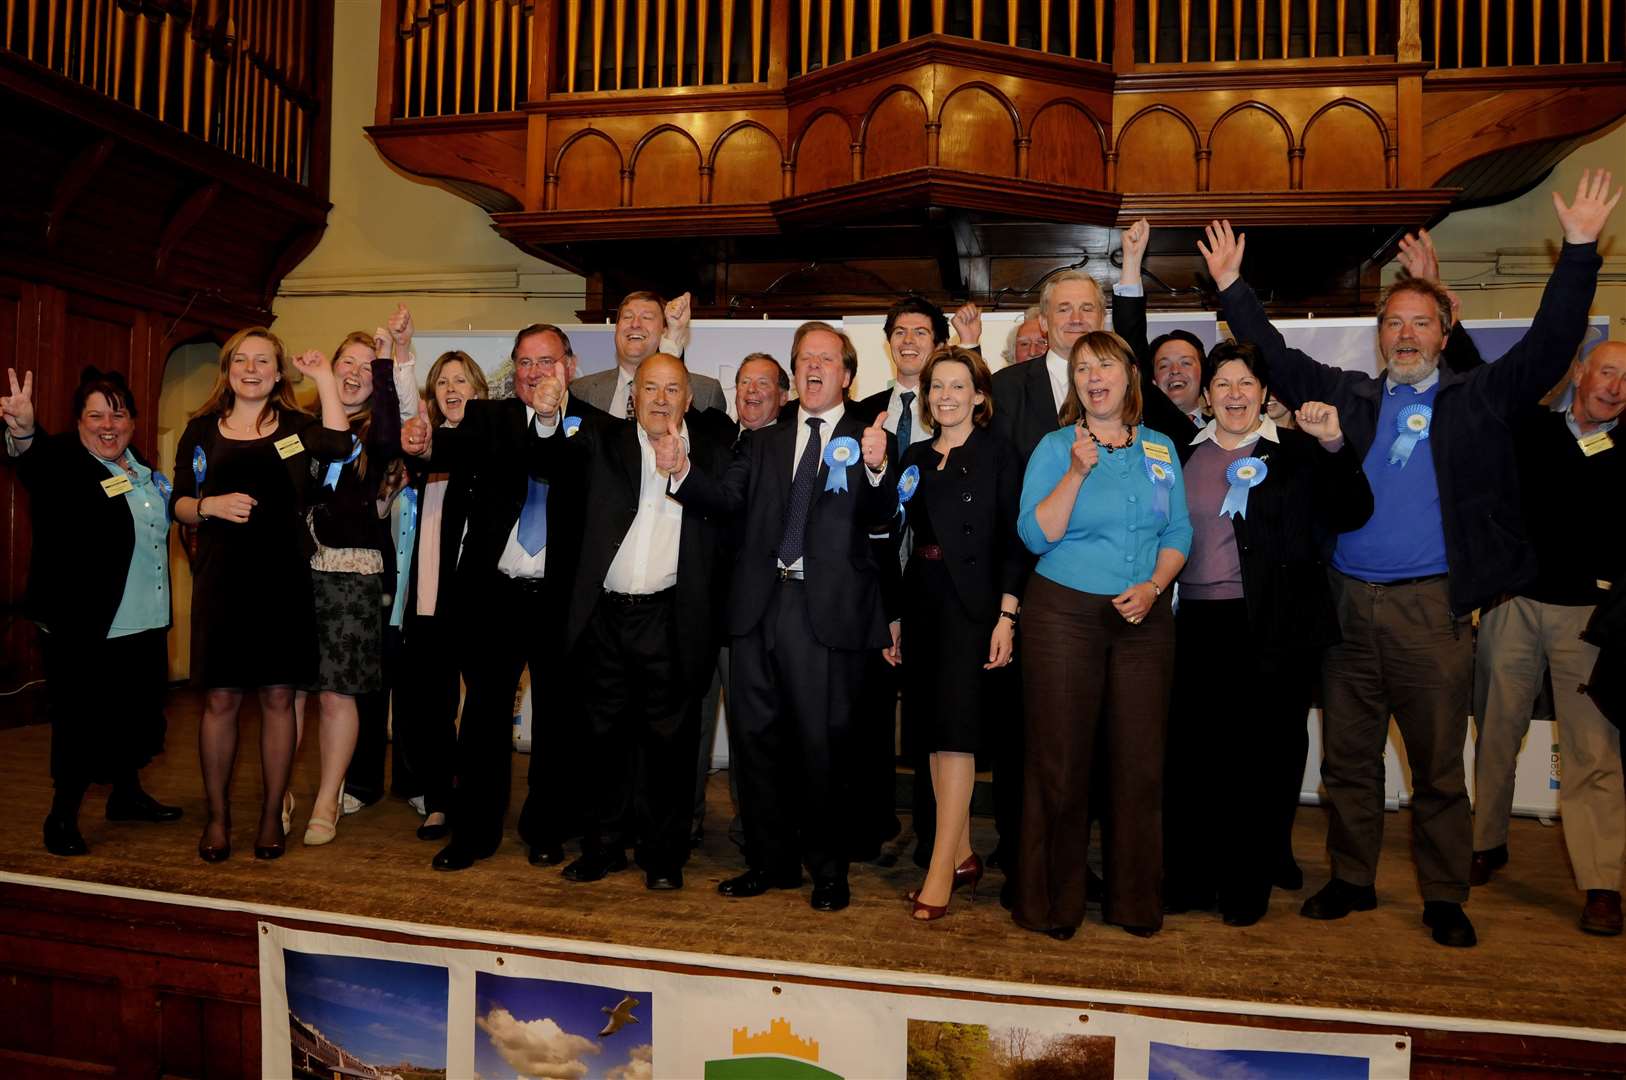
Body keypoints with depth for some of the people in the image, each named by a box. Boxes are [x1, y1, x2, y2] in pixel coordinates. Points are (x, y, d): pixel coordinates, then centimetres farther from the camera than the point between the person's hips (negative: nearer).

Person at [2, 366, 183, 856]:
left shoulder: (141, 467, 10)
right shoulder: (62, 462, -10)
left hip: (144, 623, 7)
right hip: (84, 627, -7)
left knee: (137, 712, 17)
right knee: (80, 721, 1)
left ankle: (127, 794, 34)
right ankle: (62, 816, 16)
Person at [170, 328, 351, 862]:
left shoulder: (296, 427, 7)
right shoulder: (201, 430, 10)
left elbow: (339, 446, -16)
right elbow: (179, 506, 10)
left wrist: (324, 377, -13)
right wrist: (211, 505, -11)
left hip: (283, 578, -1)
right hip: (221, 578, 1)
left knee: (278, 696, 4)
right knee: (220, 697, 3)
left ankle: (272, 813, 16)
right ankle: (217, 815, 17)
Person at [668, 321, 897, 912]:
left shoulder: (867, 439, 2)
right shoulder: (763, 443, 16)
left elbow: (878, 517, -13)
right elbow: (726, 498, 3)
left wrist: (876, 468, -33)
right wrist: (683, 473, -15)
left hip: (826, 611, -4)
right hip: (758, 606, 5)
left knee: (822, 742, 3)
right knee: (755, 736, 11)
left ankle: (828, 869, 21)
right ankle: (772, 860, 27)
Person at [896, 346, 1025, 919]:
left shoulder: (997, 455, -1)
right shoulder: (915, 458, 13)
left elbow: (1012, 543, -6)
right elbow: (904, 538, 14)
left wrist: (1006, 619, -13)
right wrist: (894, 616, 11)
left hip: (971, 603, -6)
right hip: (923, 602, 6)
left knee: (954, 730, -9)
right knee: (932, 731, 7)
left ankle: (940, 871, -5)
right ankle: (963, 855, 19)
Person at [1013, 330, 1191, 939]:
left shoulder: (1160, 449, 11)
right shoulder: (1055, 448, 1)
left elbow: (1179, 533, 11)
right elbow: (1036, 535, -9)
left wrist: (1153, 585, -6)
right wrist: (1077, 471, -17)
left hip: (1145, 617, 3)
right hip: (1065, 614, -3)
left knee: (1139, 761, 5)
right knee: (1060, 762, 1)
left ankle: (1136, 899, 21)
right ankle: (1051, 902, 16)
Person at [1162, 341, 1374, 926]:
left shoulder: (1298, 451, 3)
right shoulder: (1185, 453, 11)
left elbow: (1352, 515, -6)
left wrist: (1334, 445, -15)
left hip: (1273, 630, -2)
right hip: (1196, 625, 2)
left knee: (1262, 755, 4)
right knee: (1190, 752, 5)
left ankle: (1248, 883, 20)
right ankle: (1189, 878, 20)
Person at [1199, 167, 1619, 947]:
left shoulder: (1478, 400, 6)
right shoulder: (1349, 398, 11)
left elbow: (1550, 343, -1)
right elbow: (1277, 358, 11)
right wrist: (1231, 287, 6)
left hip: (1432, 609, -2)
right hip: (1346, 604, 3)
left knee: (1438, 766, 6)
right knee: (1347, 758, 12)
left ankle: (1444, 898, 20)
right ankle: (1351, 880, 26)